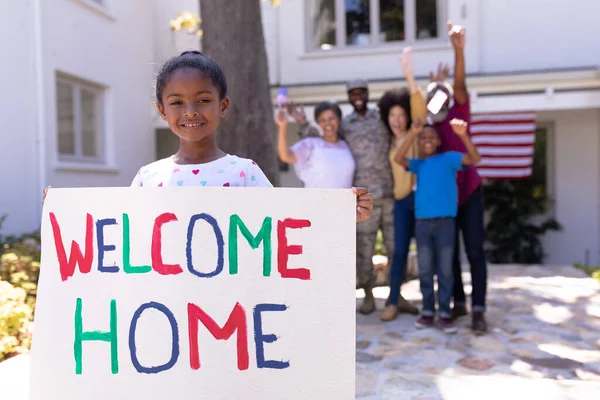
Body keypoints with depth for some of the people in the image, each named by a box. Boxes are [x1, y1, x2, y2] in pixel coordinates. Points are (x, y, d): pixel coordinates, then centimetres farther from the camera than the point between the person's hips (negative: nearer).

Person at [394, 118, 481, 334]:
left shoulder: (448, 158, 5)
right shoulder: (418, 164, 11)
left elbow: (474, 158, -9)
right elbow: (398, 159, -7)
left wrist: (463, 135, -23)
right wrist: (412, 134, -14)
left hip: (445, 221, -2)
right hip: (422, 222, 2)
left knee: (445, 269, 2)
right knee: (425, 270, 8)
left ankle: (444, 314, 8)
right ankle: (427, 311, 18)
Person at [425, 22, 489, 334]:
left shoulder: (458, 114, -3)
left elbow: (460, 85, -18)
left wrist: (459, 50, -33)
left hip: (468, 193, -3)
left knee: (474, 251, -5)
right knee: (449, 252, 8)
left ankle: (478, 310, -2)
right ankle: (458, 302, 20)